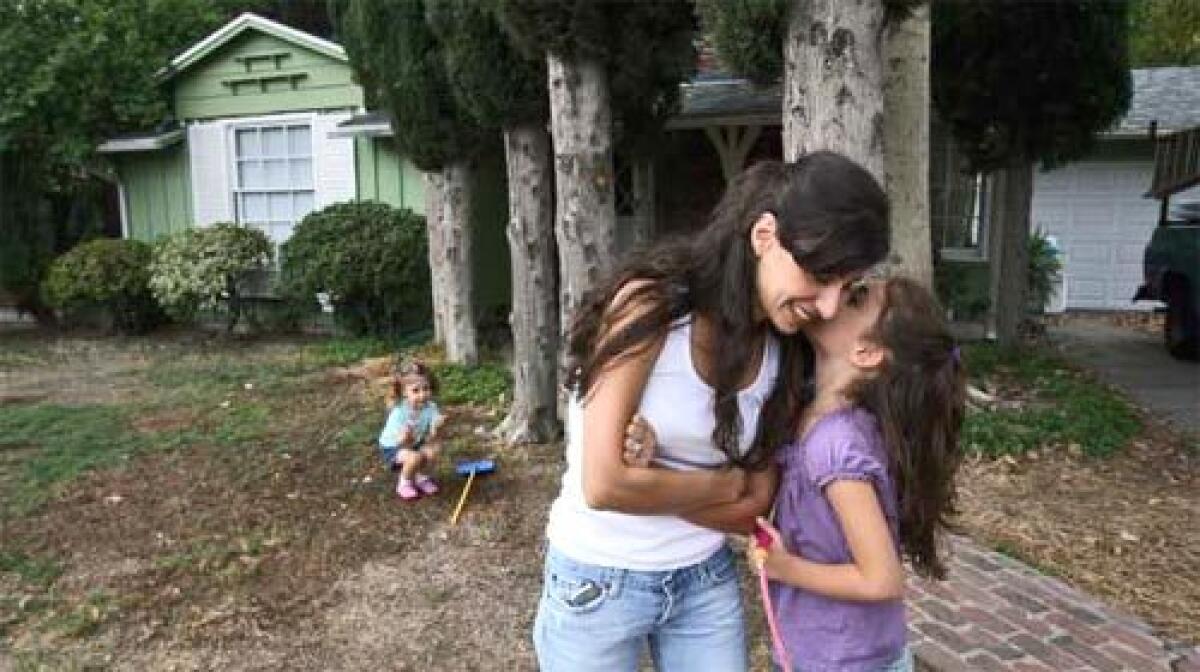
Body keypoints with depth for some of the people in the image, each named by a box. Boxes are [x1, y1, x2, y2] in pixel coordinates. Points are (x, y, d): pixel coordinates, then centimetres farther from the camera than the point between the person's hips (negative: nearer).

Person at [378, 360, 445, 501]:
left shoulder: (430, 408, -20)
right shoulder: (399, 412, -30)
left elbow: (430, 439, -22)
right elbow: (402, 443, -29)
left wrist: (436, 429, -44)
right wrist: (405, 437, -52)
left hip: (416, 445, 4)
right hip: (392, 448, -4)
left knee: (433, 450, -23)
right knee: (415, 457, -31)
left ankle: (422, 477, 7)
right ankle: (404, 483, 0)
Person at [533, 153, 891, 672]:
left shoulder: (786, 354, -6)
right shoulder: (650, 305, -22)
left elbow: (754, 508, -5)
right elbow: (603, 484, -24)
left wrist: (650, 478, -21)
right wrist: (726, 482, -12)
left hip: (706, 580, 4)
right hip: (597, 582, -4)